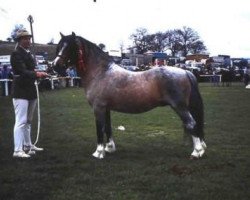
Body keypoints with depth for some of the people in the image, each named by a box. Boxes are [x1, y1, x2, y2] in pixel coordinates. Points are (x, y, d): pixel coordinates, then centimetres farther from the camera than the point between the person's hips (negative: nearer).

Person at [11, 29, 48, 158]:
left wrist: (39, 74, 2)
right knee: (21, 121, -10)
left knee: (28, 121, 18)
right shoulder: (16, 54, -13)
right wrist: (37, 74, -36)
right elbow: (22, 71, -23)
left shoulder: (28, 53, 13)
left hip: (30, 91, 9)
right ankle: (18, 150, -8)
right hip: (21, 92, -9)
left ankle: (27, 145, 30)